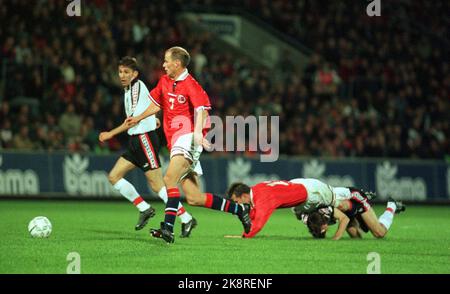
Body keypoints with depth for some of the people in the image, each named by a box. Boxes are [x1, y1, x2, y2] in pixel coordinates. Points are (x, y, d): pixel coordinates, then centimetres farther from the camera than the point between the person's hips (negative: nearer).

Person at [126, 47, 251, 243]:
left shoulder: (190, 85, -10)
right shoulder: (164, 82, 15)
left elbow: (202, 109, -23)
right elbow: (157, 103, 32)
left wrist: (198, 132, -38)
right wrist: (138, 118, 39)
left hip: (188, 137, -8)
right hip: (175, 138, 8)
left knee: (170, 178, -29)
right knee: (194, 198, 4)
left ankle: (168, 227, -37)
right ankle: (238, 209, 18)